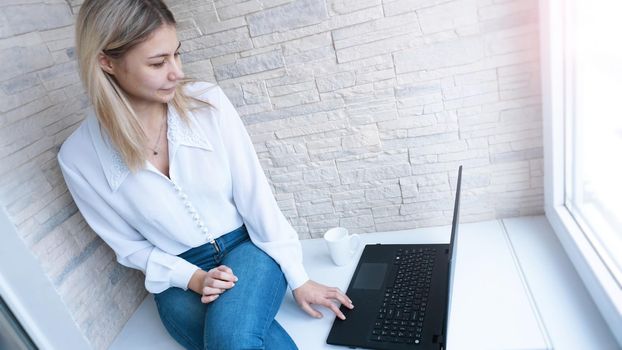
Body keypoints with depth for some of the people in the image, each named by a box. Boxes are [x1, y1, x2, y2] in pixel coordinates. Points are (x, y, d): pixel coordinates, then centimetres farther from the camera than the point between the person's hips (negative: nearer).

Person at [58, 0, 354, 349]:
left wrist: (298, 278, -7)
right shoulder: (79, 157, -11)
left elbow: (255, 195, -9)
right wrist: (192, 278, -14)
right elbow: (129, 246, 1)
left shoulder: (207, 101, -12)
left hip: (247, 246, 1)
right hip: (180, 277, 0)